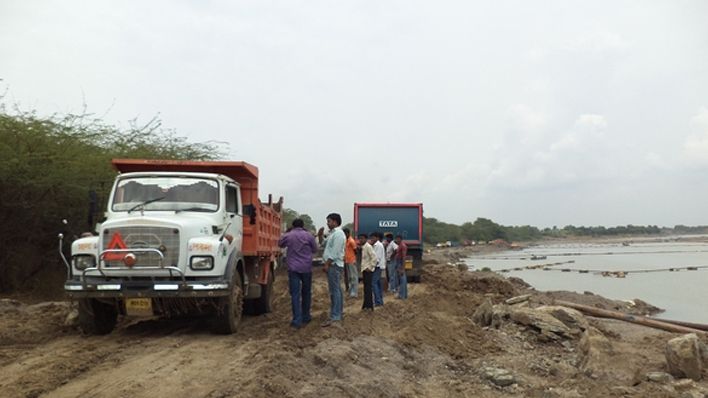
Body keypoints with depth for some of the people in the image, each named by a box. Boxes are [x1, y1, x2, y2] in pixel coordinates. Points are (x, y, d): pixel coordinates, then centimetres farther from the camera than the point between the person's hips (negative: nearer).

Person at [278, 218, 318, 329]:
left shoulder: (288, 236, -1)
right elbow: (315, 250, 8)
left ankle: (297, 320, -8)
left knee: (295, 294, -2)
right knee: (306, 292, 16)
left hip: (293, 268, -1)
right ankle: (306, 317, 25)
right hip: (306, 268, 1)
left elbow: (280, 244, 19)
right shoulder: (309, 235, -2)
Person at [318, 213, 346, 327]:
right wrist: (320, 236, 9)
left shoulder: (338, 233, -15)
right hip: (332, 265, 10)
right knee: (337, 290, 13)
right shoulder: (332, 233, 18)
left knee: (334, 291, -11)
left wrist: (327, 264, -19)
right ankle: (338, 314, 19)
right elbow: (323, 245, 25)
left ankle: (334, 317, -12)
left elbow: (335, 252, -21)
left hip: (334, 265, -10)